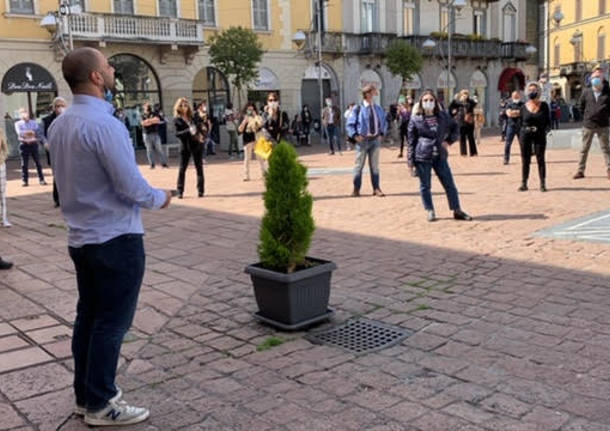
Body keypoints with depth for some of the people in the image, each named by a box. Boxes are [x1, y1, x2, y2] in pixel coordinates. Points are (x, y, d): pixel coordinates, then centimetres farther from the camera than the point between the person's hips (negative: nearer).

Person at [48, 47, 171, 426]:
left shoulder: (60, 124, 7)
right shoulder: (104, 124, -21)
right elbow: (132, 188, -23)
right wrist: (161, 198, -3)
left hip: (81, 236, 9)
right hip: (116, 238, -9)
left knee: (88, 316, 17)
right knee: (112, 322, 2)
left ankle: (85, 394, 29)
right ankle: (100, 405, 12)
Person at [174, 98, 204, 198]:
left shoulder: (193, 117, 10)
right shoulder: (177, 120, -1)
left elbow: (204, 128, 14)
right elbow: (177, 133, -13)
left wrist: (204, 122, -6)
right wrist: (189, 131, -24)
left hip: (197, 144, 3)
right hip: (185, 146, -3)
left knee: (199, 167, 4)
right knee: (182, 169, 0)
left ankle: (200, 190, 10)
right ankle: (180, 191, 6)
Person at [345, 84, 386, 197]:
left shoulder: (378, 109, 7)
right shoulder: (358, 109, -7)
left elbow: (384, 123, 18)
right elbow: (349, 124, -4)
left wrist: (382, 134, 4)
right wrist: (355, 136, -14)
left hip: (375, 140, 4)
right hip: (362, 140, -4)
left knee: (375, 165, 9)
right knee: (359, 165, 3)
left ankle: (376, 188, 15)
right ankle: (356, 189, 12)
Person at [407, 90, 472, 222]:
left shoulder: (443, 116, 6)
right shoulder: (415, 119, -2)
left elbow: (455, 127, 21)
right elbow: (411, 141, 0)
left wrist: (449, 141, 4)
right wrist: (411, 161, -4)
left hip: (440, 155, 3)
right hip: (422, 156, -3)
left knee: (449, 184, 6)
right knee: (425, 186, 5)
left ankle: (457, 211, 15)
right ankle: (430, 211, 19)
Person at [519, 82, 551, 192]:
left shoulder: (544, 106, 2)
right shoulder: (524, 107, 4)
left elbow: (548, 121, 5)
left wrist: (545, 129, -11)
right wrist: (524, 130, 0)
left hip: (539, 135, -1)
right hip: (526, 135, 1)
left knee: (540, 159, 0)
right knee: (525, 160, 4)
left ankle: (542, 184, 5)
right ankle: (524, 183, 10)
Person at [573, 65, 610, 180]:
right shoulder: (586, 92, 1)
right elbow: (581, 106, 12)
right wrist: (587, 116, 8)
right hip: (588, 125, 1)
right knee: (584, 149, 7)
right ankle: (580, 171, 13)